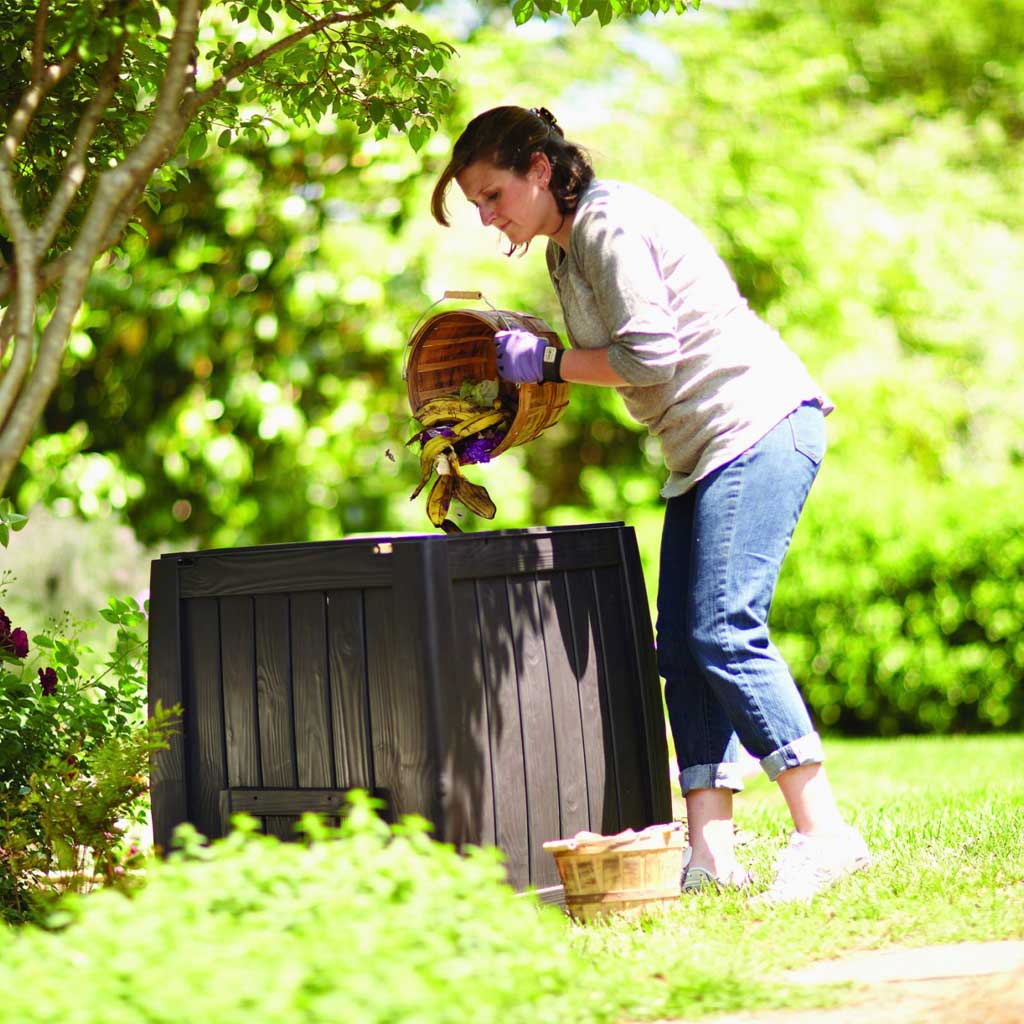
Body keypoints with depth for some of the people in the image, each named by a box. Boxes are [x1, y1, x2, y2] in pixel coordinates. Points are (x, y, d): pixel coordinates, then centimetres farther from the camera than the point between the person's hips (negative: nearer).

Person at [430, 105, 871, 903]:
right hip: (705, 450, 11)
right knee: (683, 641, 3)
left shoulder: (608, 223, -12)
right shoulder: (565, 249, 18)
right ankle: (711, 853, 0)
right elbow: (616, 363, 23)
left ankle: (824, 833, -15)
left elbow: (651, 355, -19)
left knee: (723, 630, -17)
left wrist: (545, 360, -8)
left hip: (760, 425, -11)